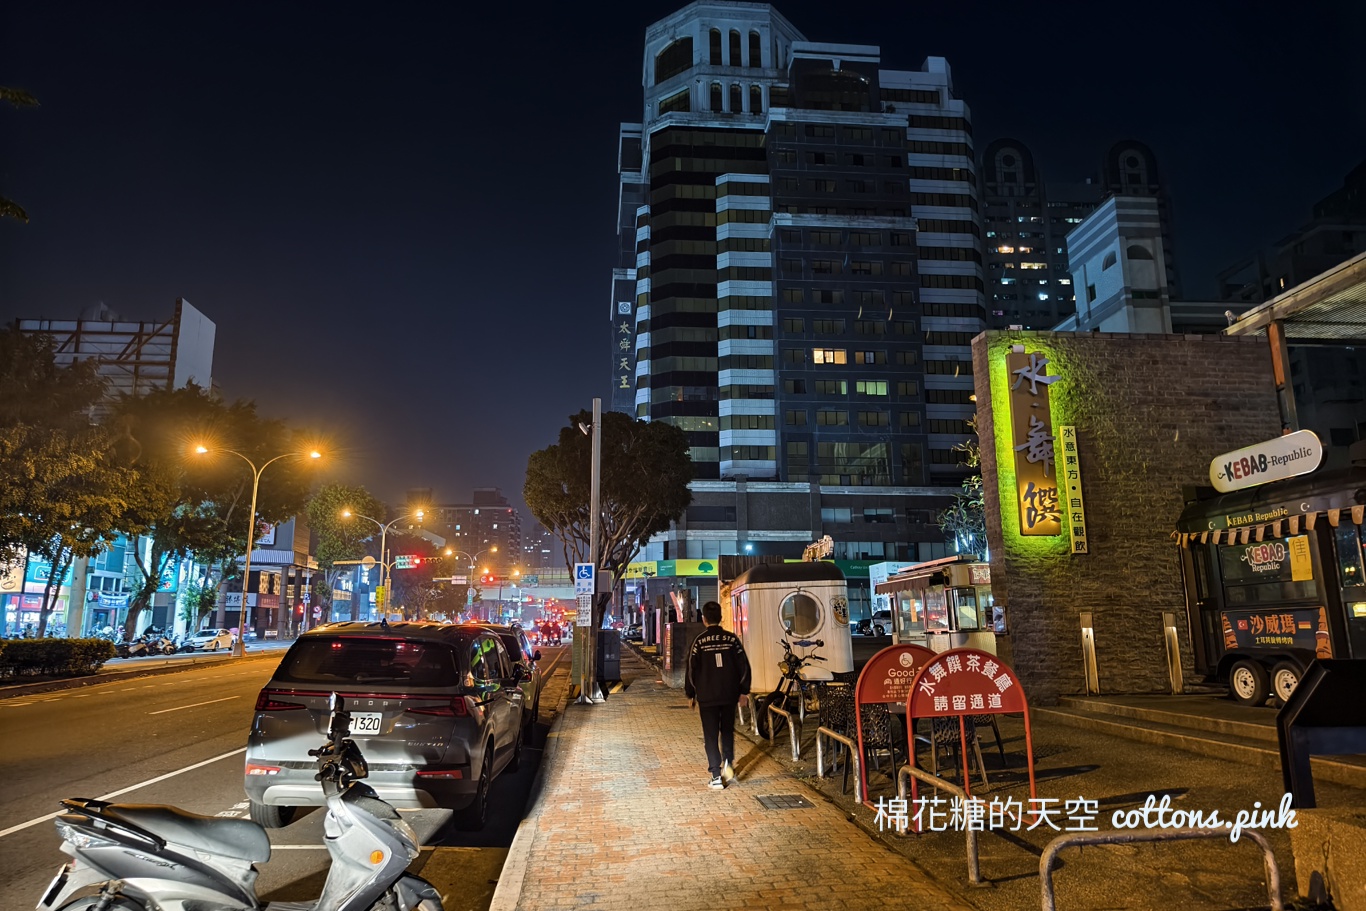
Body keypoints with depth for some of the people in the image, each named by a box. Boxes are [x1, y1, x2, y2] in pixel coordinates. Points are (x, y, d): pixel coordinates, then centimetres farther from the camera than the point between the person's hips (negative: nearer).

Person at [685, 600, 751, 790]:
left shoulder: (699, 641, -7)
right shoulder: (732, 638, -1)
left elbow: (692, 669, -5)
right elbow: (744, 666, 1)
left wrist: (690, 694, 6)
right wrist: (744, 691, 10)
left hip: (707, 696, -2)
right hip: (730, 695, 2)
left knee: (710, 736, 4)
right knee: (728, 730, 22)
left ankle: (716, 777, 1)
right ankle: (728, 763, 6)